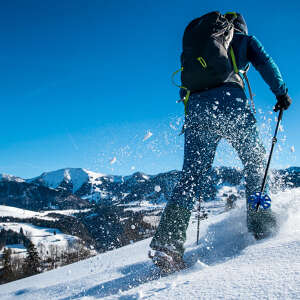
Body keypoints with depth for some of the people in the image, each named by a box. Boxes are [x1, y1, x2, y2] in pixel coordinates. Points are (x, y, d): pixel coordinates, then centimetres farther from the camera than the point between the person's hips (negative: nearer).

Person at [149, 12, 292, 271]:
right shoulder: (245, 39, 24)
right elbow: (265, 64, 8)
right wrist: (281, 93, 17)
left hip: (195, 103, 4)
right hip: (229, 99, -3)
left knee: (192, 174, -1)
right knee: (255, 160, 14)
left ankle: (168, 239, -14)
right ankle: (260, 222, 5)